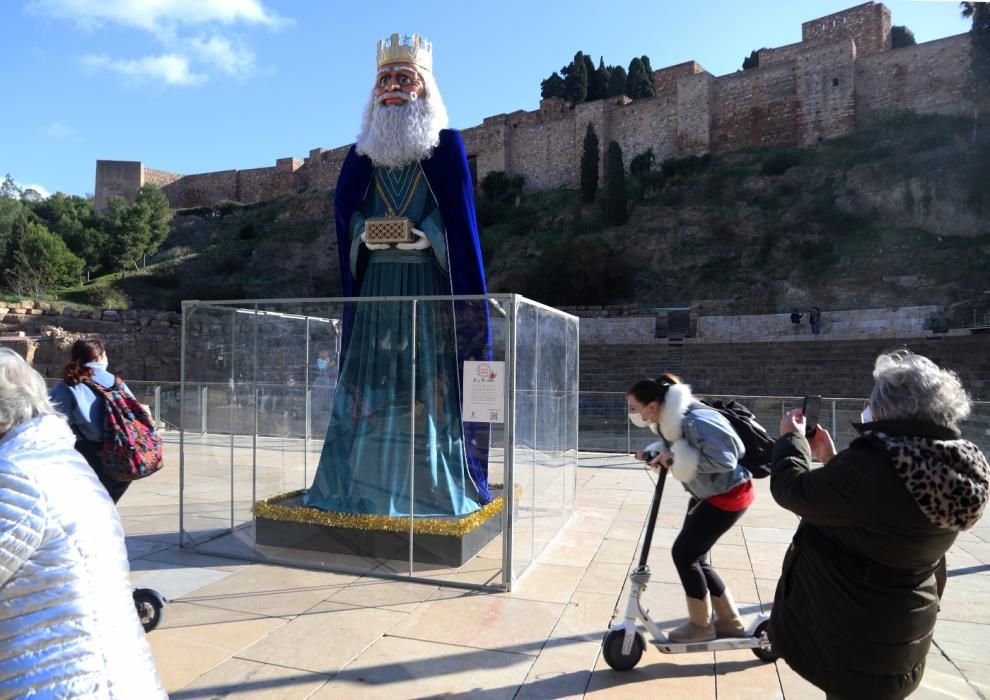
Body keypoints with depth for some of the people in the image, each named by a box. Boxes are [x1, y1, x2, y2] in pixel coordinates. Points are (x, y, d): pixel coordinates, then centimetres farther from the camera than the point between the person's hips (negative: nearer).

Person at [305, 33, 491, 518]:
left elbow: (460, 216, -2)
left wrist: (427, 238, -15)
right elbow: (345, 208, 12)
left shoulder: (446, 147, 4)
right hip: (377, 284, 4)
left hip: (428, 284, -4)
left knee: (430, 384, -6)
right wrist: (364, 233, -5)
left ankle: (434, 489, 4)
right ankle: (364, 486, 12)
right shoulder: (362, 153, 16)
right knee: (370, 383, 3)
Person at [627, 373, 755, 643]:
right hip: (705, 495, 9)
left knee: (684, 553, -6)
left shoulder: (695, 420, -32)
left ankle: (701, 625, 13)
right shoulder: (666, 420, -4)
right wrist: (655, 451, -10)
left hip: (729, 495, -9)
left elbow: (724, 459, -34)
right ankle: (730, 621, 29)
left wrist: (675, 458, -32)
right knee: (695, 558, 11)